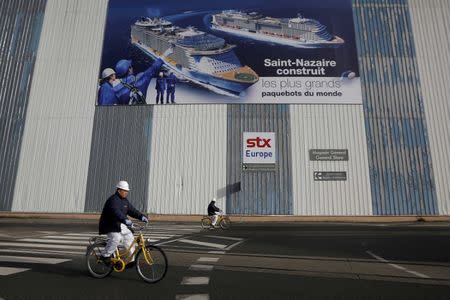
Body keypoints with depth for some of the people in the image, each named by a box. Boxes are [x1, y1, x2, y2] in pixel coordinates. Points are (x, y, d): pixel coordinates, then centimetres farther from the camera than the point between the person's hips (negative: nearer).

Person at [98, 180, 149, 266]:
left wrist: (141, 216, -11)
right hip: (109, 225, -8)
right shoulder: (113, 200, -21)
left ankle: (131, 260, 0)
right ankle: (105, 255, -8)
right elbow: (116, 212, -37)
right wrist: (125, 220, -52)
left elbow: (132, 210, 6)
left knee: (129, 237, -5)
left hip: (119, 225, 8)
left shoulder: (125, 201, 9)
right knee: (116, 238, -28)